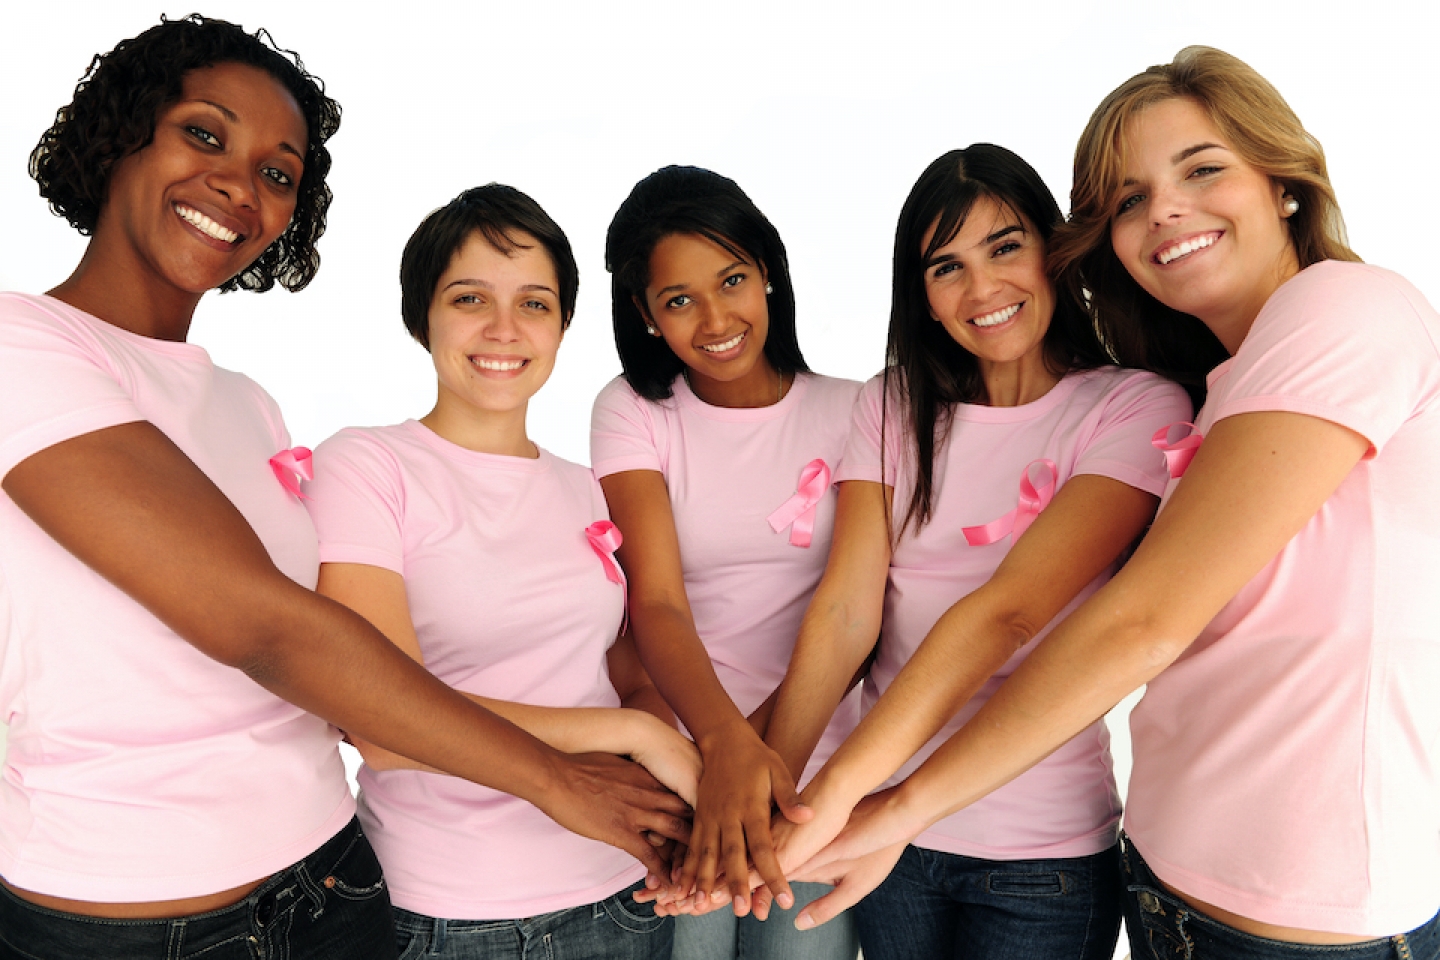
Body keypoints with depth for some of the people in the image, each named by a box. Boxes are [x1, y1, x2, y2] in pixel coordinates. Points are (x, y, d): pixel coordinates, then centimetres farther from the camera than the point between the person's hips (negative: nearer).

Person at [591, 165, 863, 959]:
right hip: (684, 758, 0)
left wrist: (768, 734, -19)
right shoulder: (633, 412, -4)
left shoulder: (848, 412, -2)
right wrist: (725, 741, -33)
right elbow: (657, 602, -16)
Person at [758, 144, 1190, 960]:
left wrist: (837, 787, -31)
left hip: (1043, 853, -3)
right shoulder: (894, 408, 1)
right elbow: (845, 610, -9)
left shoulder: (1137, 409, -11)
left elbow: (1008, 610, -24)